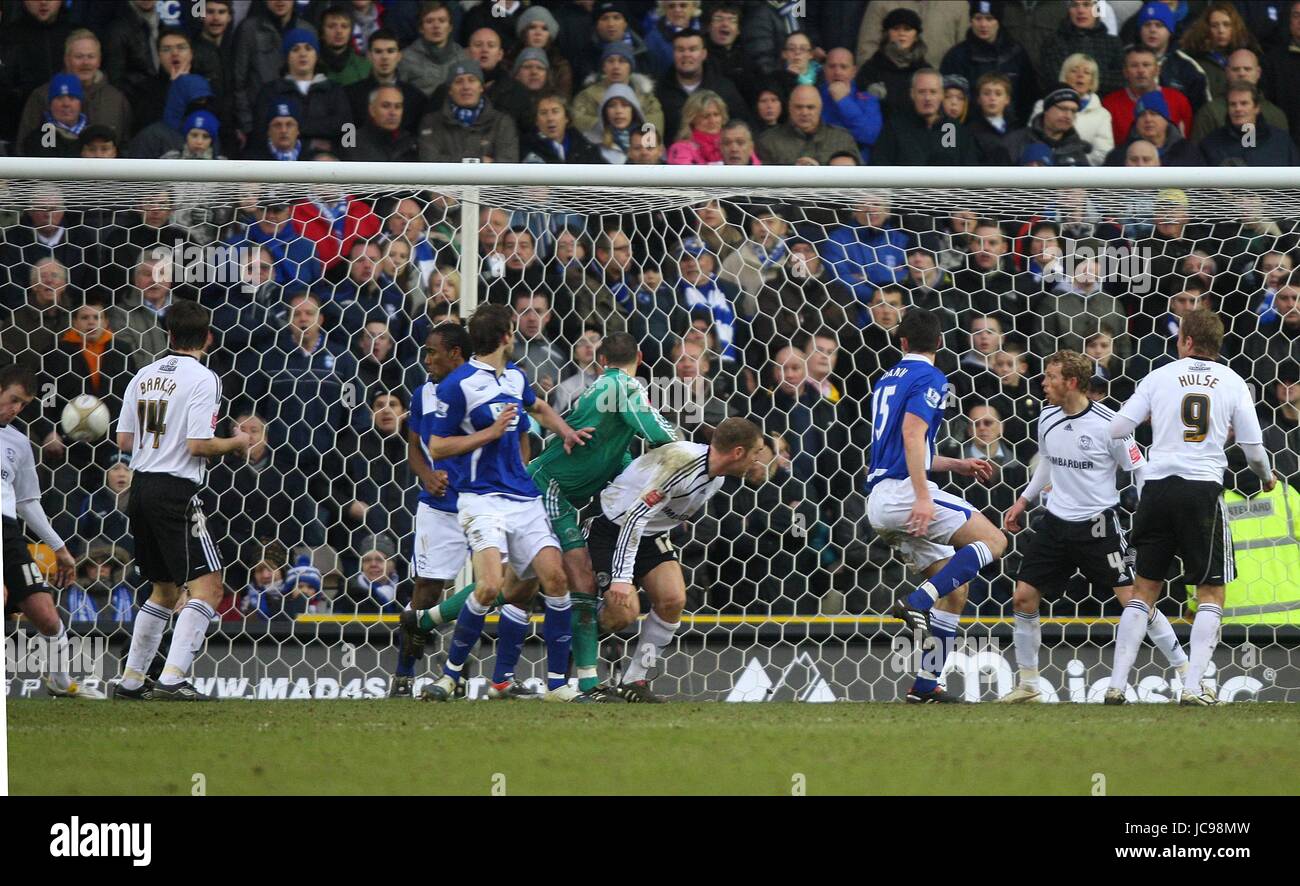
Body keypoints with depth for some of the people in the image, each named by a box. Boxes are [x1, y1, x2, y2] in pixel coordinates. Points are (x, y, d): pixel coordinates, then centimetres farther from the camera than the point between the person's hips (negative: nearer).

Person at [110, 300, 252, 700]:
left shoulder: (144, 376, 10)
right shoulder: (202, 379, -10)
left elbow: (123, 440, 12)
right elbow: (198, 445, -16)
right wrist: (236, 443, 2)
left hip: (141, 487, 8)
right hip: (176, 491, -8)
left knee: (165, 590, 20)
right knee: (208, 587, -7)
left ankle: (131, 680, 21)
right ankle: (172, 678, -20)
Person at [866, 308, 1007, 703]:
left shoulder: (887, 381, 23)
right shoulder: (930, 379, -4)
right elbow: (912, 434, -20)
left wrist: (958, 465, 32)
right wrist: (923, 497, -26)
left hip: (879, 500, 8)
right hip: (904, 491, -8)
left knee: (954, 589, 11)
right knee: (993, 540, -7)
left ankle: (926, 686, 4)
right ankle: (918, 601, -21)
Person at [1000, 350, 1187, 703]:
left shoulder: (1107, 423, -15)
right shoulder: (1047, 419, 3)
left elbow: (1140, 470, -8)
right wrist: (1023, 501, 26)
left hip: (1098, 525, -6)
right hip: (1056, 523, 6)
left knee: (1132, 599, -11)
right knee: (1023, 596, 0)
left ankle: (1185, 670, -1)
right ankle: (1028, 684, 13)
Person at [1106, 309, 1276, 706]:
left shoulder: (1159, 377, 4)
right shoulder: (1233, 383, 3)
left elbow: (1116, 430, 2)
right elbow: (1253, 449, 2)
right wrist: (1267, 477, 24)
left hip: (1158, 486, 2)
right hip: (1203, 488, -2)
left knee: (1145, 587, 12)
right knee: (1211, 592, 7)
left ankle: (1117, 684, 7)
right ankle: (1193, 687, -6)